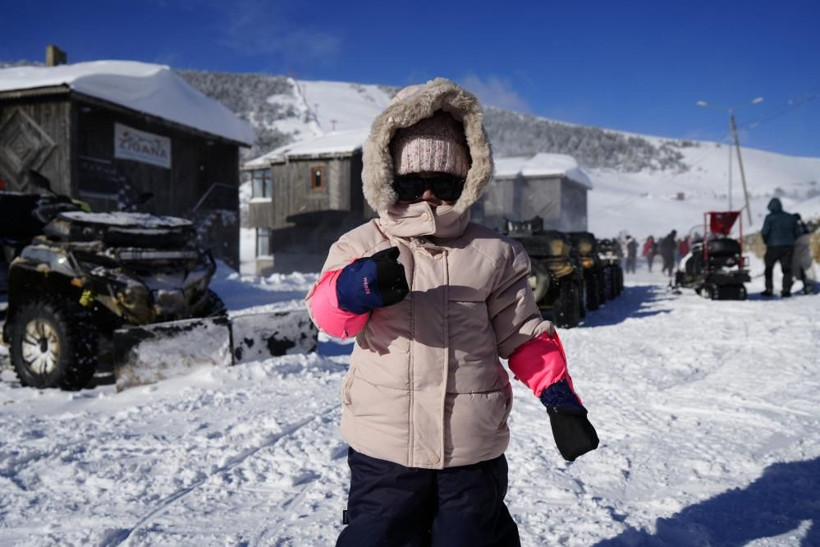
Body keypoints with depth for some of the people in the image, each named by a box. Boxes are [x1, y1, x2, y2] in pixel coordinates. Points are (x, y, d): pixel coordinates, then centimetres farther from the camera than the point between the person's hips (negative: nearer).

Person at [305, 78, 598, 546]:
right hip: (384, 449, 0)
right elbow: (328, 311, -21)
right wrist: (357, 287, -44)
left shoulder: (493, 254, 0)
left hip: (473, 451, 1)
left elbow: (525, 335, 5)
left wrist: (558, 395, -9)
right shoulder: (361, 246, -3)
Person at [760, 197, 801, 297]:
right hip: (789, 247, 4)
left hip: (773, 247, -3)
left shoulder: (770, 217, -6)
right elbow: (797, 232, 10)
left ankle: (769, 290, 6)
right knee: (787, 268, 9)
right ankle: (786, 290, 3)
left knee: (769, 268, 9)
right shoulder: (791, 217, 9)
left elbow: (764, 232, -12)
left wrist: (766, 241, 6)